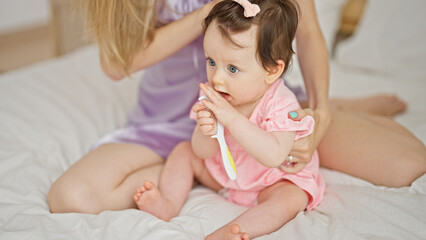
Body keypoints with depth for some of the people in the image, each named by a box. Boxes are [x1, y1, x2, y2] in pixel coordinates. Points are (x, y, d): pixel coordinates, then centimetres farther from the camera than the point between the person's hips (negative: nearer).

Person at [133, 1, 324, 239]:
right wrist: (206, 132, -38)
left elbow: (274, 156, -45)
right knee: (184, 151, 1)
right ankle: (169, 203, -12)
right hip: (223, 171, 5)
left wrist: (232, 118, -48)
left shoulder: (281, 104, -30)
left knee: (291, 199, -34)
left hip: (274, 180, -5)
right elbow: (204, 153, -12)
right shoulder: (214, 95, -14)